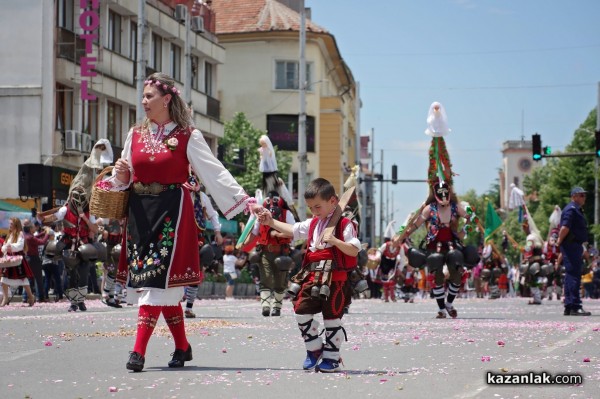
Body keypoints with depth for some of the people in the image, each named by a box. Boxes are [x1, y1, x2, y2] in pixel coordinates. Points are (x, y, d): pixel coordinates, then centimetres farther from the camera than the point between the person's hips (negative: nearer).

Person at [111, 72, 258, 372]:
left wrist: (245, 200, -12)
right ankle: (182, 347, 17)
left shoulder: (187, 136, -2)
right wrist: (121, 173, -8)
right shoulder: (136, 134, 10)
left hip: (172, 210, -5)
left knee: (157, 278, -11)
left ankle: (139, 350, -14)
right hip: (140, 210, 5)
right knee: (163, 283, 6)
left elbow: (215, 172, -5)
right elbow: (123, 180, 16)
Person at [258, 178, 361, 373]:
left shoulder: (344, 224, -8)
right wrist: (271, 222, 14)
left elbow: (354, 250, -14)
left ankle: (331, 358, 13)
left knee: (332, 318, 1)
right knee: (302, 310, 0)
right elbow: (292, 230, 22)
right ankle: (314, 349, 17)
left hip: (335, 278, -7)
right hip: (313, 277, 7)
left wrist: (335, 241, -26)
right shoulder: (313, 223, 15)